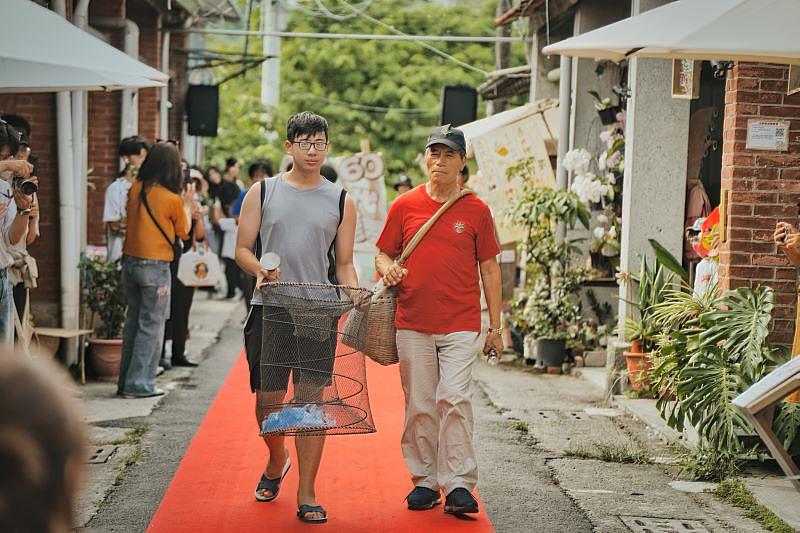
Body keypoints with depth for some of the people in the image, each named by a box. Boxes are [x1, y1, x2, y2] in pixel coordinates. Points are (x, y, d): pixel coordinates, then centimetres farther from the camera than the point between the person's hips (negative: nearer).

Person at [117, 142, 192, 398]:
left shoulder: (136, 189, 1)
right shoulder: (172, 199, -12)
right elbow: (183, 232, 2)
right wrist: (187, 208, 18)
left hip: (130, 261, 6)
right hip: (154, 266, -6)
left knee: (133, 321, 15)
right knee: (151, 325, 2)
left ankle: (125, 381, 20)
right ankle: (139, 384, 2)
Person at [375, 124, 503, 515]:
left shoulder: (476, 210, 4)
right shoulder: (405, 206, 7)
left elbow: (489, 269, 8)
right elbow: (383, 254, 15)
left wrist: (495, 326, 5)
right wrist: (387, 268, -10)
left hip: (461, 325, -2)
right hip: (412, 324, 2)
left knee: (454, 399, -12)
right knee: (419, 405, 6)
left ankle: (458, 484, -8)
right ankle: (424, 480, 16)